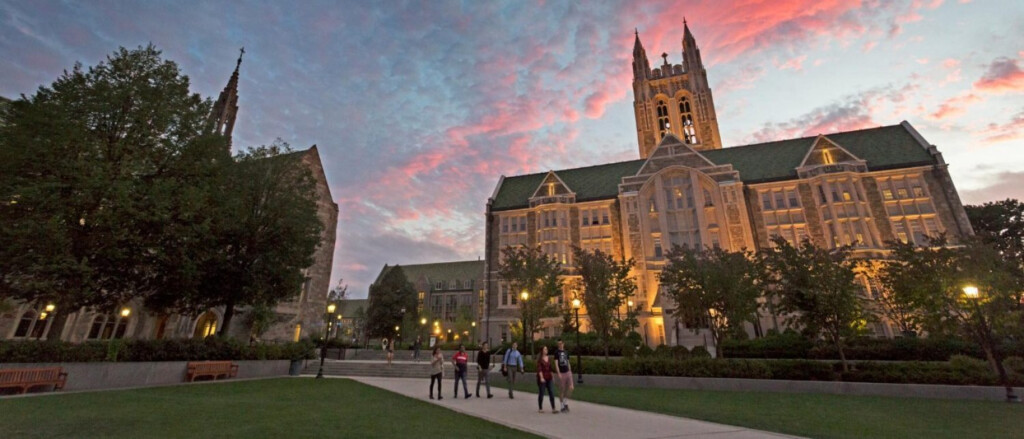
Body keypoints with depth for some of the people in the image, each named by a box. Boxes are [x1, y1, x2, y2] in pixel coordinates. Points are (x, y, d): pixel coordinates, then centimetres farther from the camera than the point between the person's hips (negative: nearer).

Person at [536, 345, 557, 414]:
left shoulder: (548, 358, 10)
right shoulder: (539, 359, -8)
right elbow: (539, 369, -16)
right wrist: (541, 377, -26)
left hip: (548, 378, 5)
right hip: (542, 378, -5)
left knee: (551, 393, -1)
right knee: (541, 393, 3)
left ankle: (553, 409, 0)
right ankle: (541, 408, 16)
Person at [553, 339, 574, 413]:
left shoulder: (566, 352, 11)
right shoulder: (556, 352, -4)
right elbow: (556, 363, -11)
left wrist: (570, 372, 14)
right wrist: (558, 373, -19)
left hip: (567, 372, 4)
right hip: (561, 373, -4)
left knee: (571, 388, -4)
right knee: (561, 390, 2)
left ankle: (565, 402, 17)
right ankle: (562, 406, 15)